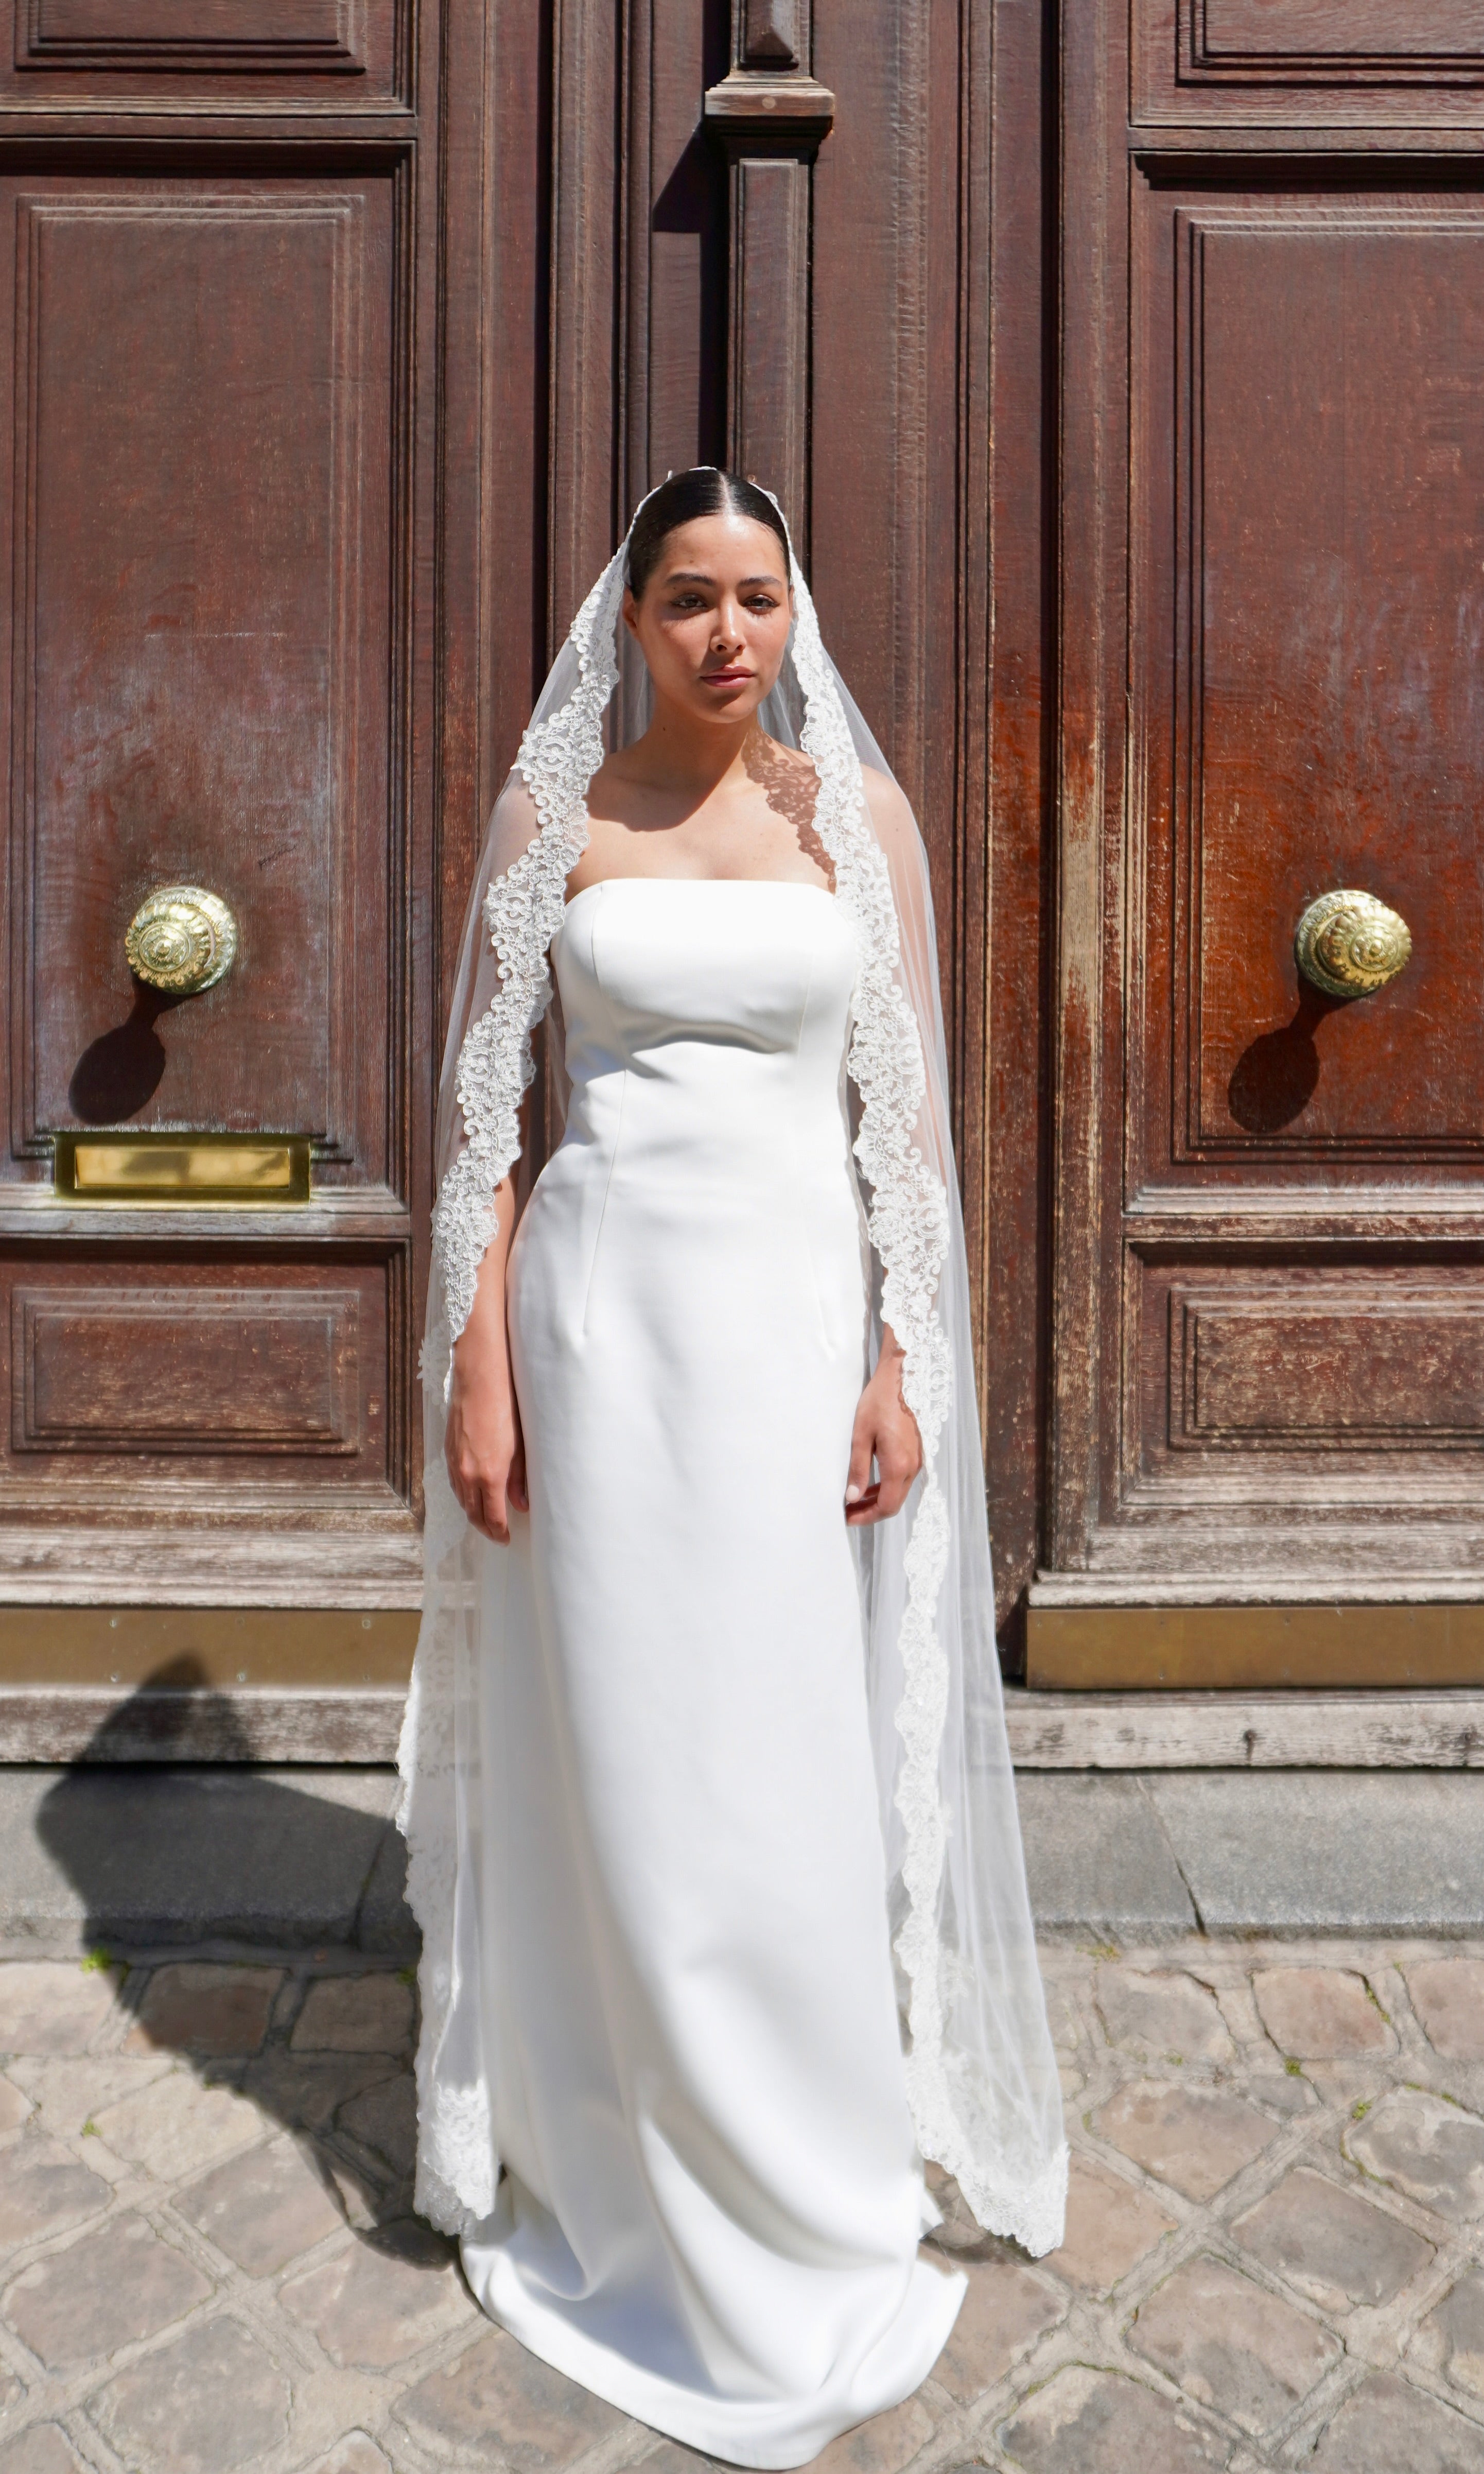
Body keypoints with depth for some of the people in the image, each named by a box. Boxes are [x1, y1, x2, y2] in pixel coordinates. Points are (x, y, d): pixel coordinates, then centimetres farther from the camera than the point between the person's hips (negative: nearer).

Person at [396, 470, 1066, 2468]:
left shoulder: (859, 810, 6)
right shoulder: (552, 814, 5)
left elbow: (905, 1113, 4)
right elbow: (488, 1111, 3)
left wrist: (903, 1370, -3)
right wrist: (477, 1369, -3)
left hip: (797, 1309, 1)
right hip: (603, 1306, 0)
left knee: (796, 1765, 7)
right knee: (617, 1756, 8)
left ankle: (803, 2198, 32)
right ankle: (628, 2186, 32)